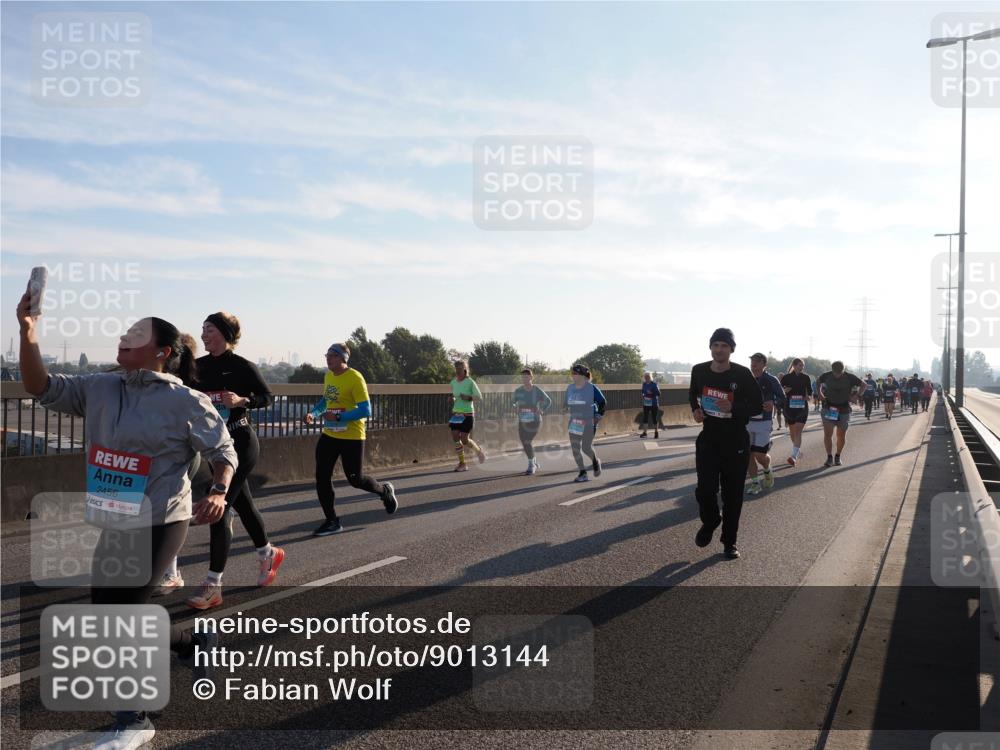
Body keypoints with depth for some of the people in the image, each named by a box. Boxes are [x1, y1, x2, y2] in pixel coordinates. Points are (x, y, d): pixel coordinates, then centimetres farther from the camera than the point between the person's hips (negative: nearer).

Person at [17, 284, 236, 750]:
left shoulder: (187, 402, -10)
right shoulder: (100, 389, 7)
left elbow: (223, 453, -3)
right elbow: (42, 389, 4)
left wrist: (218, 493, -21)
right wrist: (28, 334, -8)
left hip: (159, 526, -7)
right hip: (115, 526, 7)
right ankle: (197, 643, 40)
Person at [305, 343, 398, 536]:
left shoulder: (355, 378, -18)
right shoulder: (328, 376, 6)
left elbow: (366, 411, -21)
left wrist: (338, 417, -27)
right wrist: (313, 413, 3)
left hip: (351, 437, -7)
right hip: (329, 435, 7)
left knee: (355, 479, 3)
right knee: (322, 478, 0)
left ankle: (385, 490, 34)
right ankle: (332, 522, 11)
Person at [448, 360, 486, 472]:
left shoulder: (470, 382, -10)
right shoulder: (453, 382, 7)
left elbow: (480, 398, -9)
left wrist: (468, 398, -25)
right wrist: (453, 399, 2)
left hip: (467, 414, -5)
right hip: (456, 413, 5)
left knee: (464, 440, -5)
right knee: (455, 437, -4)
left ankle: (479, 451, 25)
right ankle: (462, 463, 6)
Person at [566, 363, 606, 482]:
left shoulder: (592, 388, -10)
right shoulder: (570, 388, 6)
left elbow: (603, 403, -1)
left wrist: (598, 416, -4)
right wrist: (571, 414, 12)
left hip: (589, 423, -5)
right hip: (574, 422, 5)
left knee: (586, 447, -9)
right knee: (575, 448, 0)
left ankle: (595, 461, 25)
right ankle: (582, 474, 9)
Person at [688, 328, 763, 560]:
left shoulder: (742, 374, -11)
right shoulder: (699, 371, -2)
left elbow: (758, 405, -5)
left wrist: (734, 408, -22)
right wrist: (695, 409, -1)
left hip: (736, 442, -1)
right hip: (708, 439, 2)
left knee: (732, 494, 5)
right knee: (705, 489, -9)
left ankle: (730, 542, 22)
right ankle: (710, 522, 24)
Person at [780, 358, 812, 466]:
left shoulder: (806, 378, 3)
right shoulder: (786, 377, -1)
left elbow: (810, 391, 13)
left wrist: (808, 397, -8)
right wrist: (784, 391, -17)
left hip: (802, 407, -1)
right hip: (789, 407, 1)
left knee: (798, 431, -13)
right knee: (792, 431, 13)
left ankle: (794, 456, -22)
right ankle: (799, 451, 35)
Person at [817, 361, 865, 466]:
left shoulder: (850, 377, -5)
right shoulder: (827, 375, -4)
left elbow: (863, 384, 8)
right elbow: (817, 381, 17)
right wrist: (820, 394, 6)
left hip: (844, 409, 0)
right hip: (828, 408, 0)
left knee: (841, 435, 7)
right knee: (827, 434, -9)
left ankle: (837, 456, 23)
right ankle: (829, 457, -3)